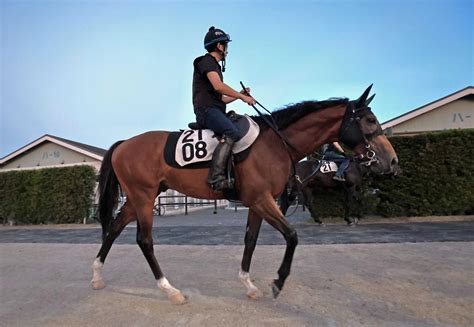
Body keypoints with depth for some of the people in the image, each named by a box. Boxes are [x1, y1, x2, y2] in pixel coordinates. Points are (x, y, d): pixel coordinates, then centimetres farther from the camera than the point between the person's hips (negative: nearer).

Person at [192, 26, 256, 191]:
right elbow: (218, 86, -16)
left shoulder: (215, 66, 31)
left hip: (215, 110, 10)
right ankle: (216, 177, -38)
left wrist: (240, 94, 18)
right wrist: (242, 96, -10)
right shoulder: (207, 61, 2)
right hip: (206, 109, -10)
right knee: (232, 133, -32)